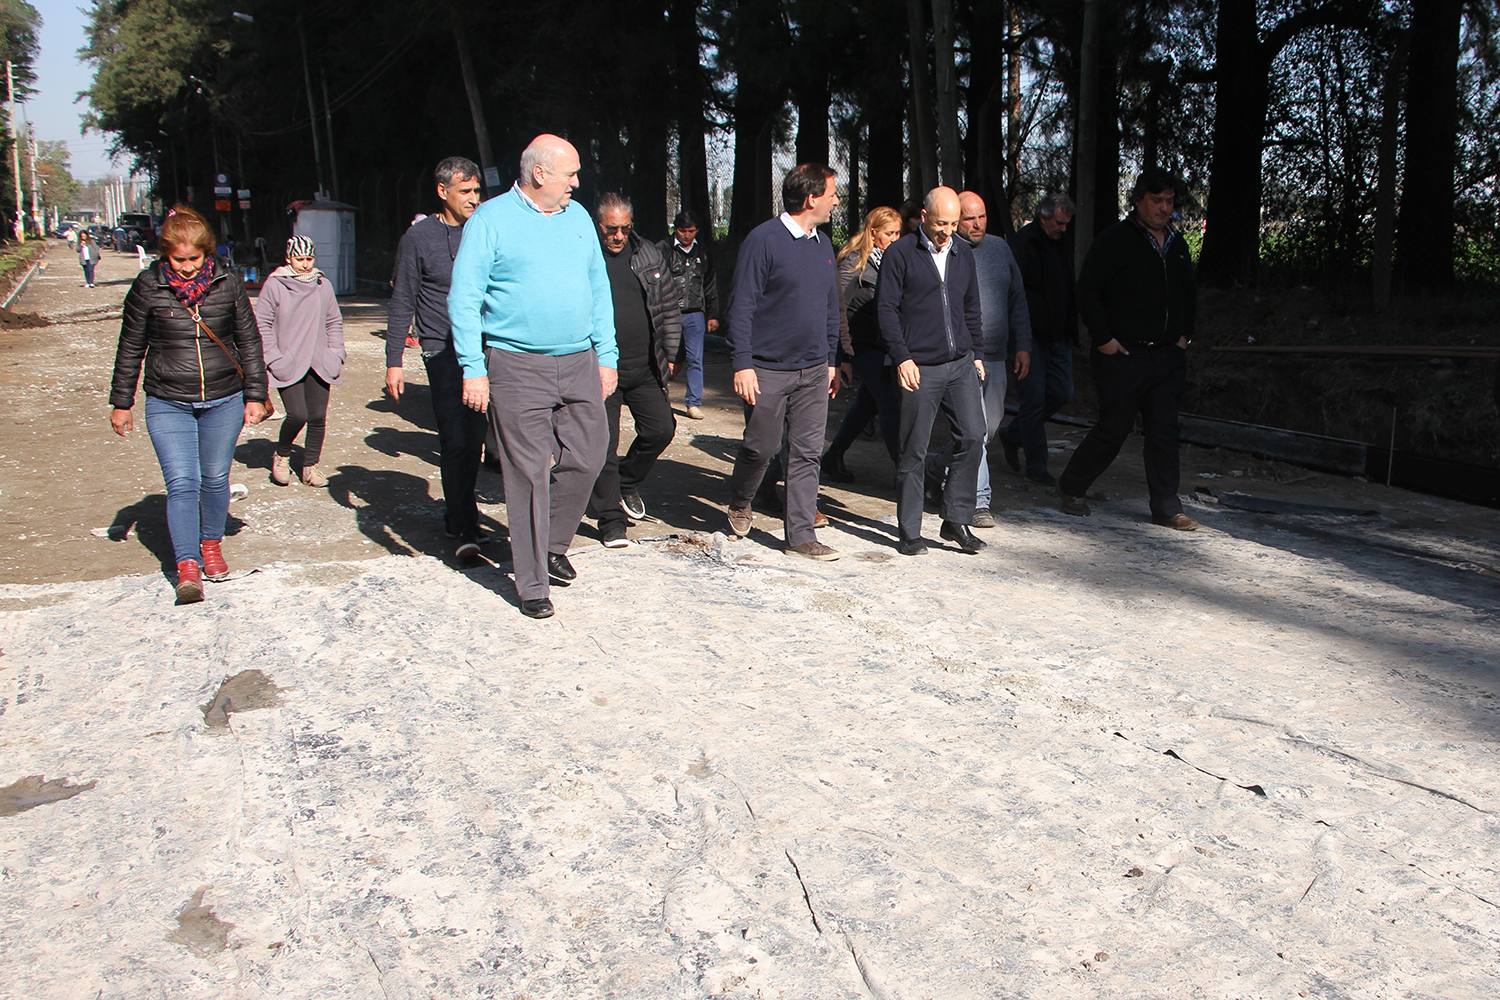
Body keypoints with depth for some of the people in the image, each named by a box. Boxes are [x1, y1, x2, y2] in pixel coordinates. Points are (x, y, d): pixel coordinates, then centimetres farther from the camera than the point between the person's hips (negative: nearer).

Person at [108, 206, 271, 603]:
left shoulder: (228, 283, -2)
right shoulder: (147, 287, -5)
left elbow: (249, 342, 7)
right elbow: (130, 349, 4)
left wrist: (255, 395, 7)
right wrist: (121, 403, 7)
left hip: (224, 401, 1)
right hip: (168, 405, -1)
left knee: (215, 479, 11)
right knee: (181, 483, -10)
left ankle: (211, 543, 33)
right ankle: (187, 566, -8)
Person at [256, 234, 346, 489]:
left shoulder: (323, 286, 9)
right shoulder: (274, 285, -2)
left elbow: (334, 322, 18)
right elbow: (262, 323, -1)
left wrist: (335, 354, 8)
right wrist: (274, 358, -8)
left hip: (319, 365, 4)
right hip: (288, 367, -4)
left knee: (318, 418, 1)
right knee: (297, 415, -13)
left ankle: (310, 467, 16)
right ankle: (282, 455, 15)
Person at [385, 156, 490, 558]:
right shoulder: (419, 237, 2)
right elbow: (403, 303, 4)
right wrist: (394, 361, -1)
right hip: (443, 353, -3)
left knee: (473, 438, 7)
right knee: (456, 440, -8)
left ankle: (459, 517, 23)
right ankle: (464, 525, -2)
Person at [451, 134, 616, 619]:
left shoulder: (578, 217, 14)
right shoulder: (490, 220, -3)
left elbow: (599, 289, 18)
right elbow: (464, 300, -6)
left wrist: (606, 356, 12)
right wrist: (473, 369, -13)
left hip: (580, 364, 5)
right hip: (518, 368, -5)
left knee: (586, 460, 6)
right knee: (529, 474, -3)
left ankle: (552, 545, 31)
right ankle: (532, 583, 8)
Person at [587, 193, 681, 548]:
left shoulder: (648, 255, 7)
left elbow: (669, 308, 14)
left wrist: (669, 355, 12)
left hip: (645, 369, 4)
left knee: (660, 428, 1)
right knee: (604, 445, -1)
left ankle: (628, 482, 27)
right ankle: (610, 519, 10)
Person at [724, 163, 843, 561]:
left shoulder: (823, 245, 12)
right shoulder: (764, 240, -10)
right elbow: (742, 305, -11)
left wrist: (832, 360, 17)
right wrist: (742, 364, -16)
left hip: (813, 371, 6)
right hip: (768, 370, -6)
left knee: (807, 453, 4)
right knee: (761, 447, 4)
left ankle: (801, 535, 10)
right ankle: (739, 503, 33)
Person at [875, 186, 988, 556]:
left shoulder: (963, 254, 15)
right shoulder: (900, 253, -2)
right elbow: (886, 308, -5)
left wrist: (976, 353, 16)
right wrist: (902, 357, -13)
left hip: (961, 364, 5)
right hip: (920, 368, -5)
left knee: (972, 437, -3)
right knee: (913, 452, 0)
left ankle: (955, 519, 11)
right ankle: (909, 533, 10)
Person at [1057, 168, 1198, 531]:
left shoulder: (1177, 245, 15)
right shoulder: (1113, 240, -6)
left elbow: (1189, 294, 27)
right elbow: (1088, 292, -9)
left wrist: (1184, 334, 16)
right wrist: (1103, 339, -12)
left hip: (1168, 355, 6)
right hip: (1123, 355, -6)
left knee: (1164, 431, 4)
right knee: (1114, 428, 0)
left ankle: (1167, 507, 10)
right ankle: (1071, 487, 20)